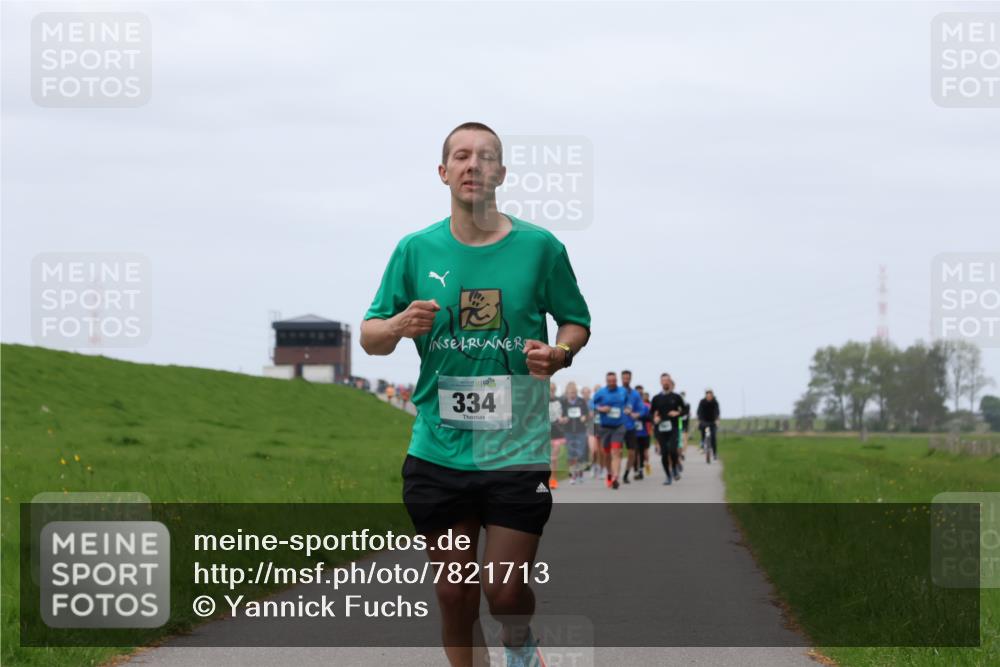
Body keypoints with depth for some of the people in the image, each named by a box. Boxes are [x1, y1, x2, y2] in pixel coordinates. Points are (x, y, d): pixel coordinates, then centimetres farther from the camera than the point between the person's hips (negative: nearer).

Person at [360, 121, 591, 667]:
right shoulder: (416, 250, 4)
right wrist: (399, 326, -15)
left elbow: (577, 323, 11)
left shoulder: (540, 247, 0)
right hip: (438, 453, 2)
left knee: (504, 591, -4)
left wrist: (559, 352, -11)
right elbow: (368, 337, 7)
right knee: (453, 593, 5)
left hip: (518, 452, -2)